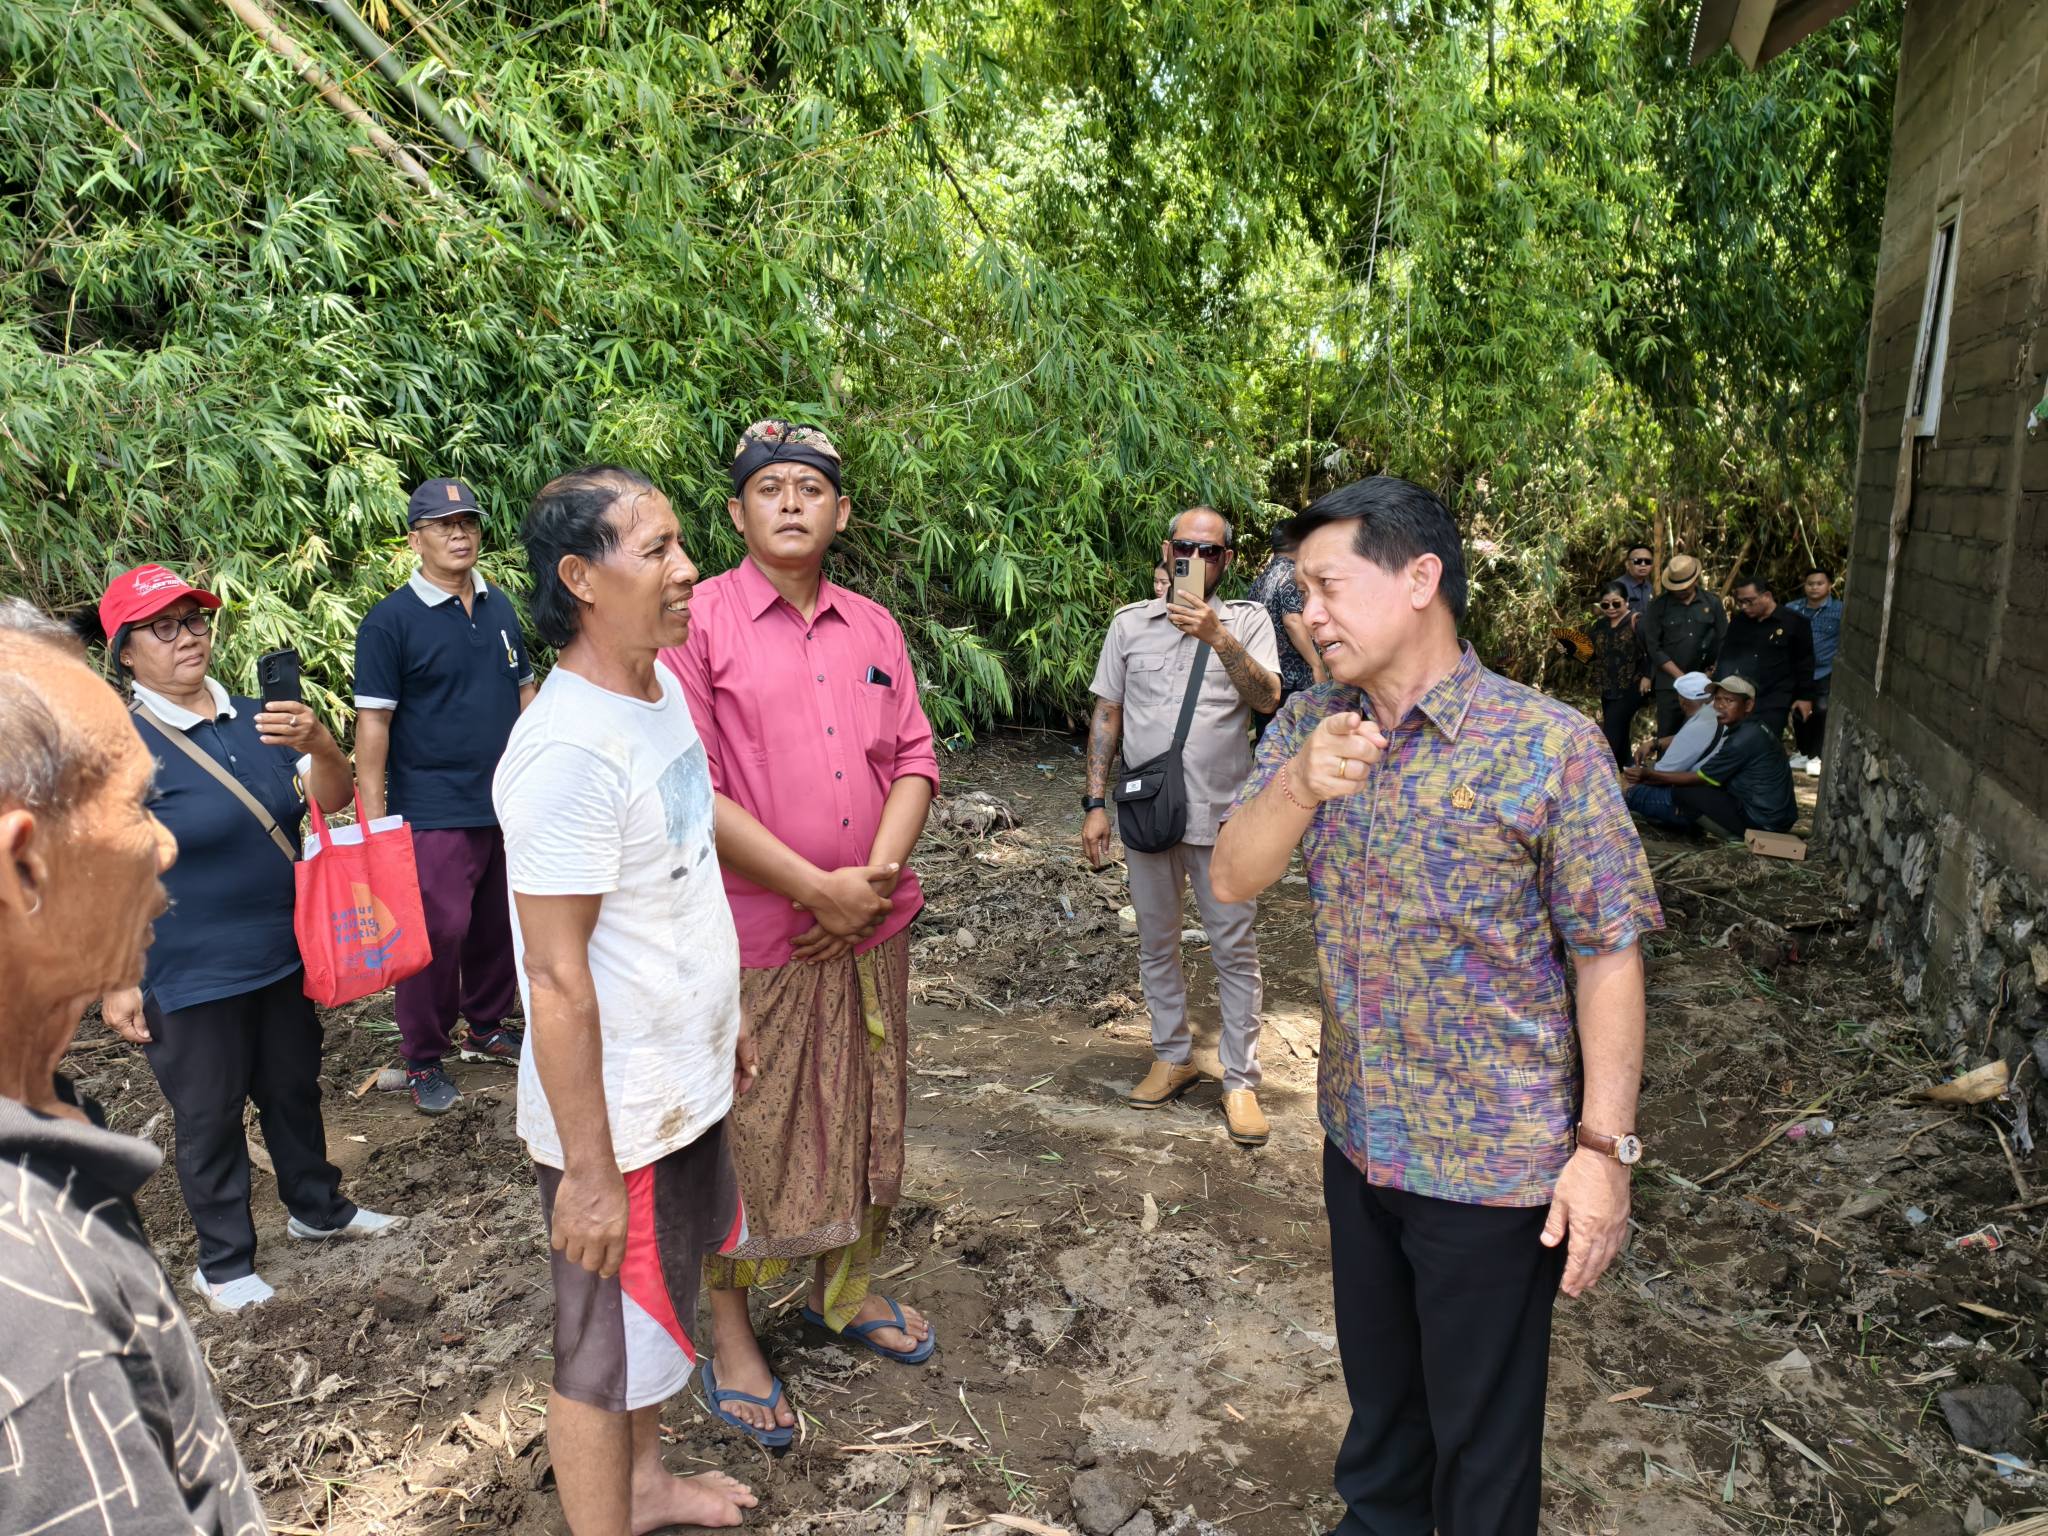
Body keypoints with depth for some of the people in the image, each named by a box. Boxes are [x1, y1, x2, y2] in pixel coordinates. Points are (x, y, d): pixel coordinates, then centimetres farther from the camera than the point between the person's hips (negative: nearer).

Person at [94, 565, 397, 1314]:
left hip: (283, 956, 5)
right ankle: (223, 1261, 27)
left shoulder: (257, 719, 2)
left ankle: (318, 1208, 41)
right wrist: (115, 982, -15)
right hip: (188, 979, -5)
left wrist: (317, 744, -27)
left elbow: (332, 796, -5)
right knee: (210, 1117, 9)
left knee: (293, 1088, 21)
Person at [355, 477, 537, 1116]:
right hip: (435, 811, -5)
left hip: (509, 801, 5)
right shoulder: (390, 620, -7)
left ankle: (488, 1027, 33)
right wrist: (374, 818, -11)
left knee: (499, 925, 13)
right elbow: (372, 722, -8)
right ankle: (424, 1061, 12)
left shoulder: (499, 606, 10)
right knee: (437, 932, -5)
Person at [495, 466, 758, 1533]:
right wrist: (588, 1170, -21)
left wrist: (724, 1025, 19)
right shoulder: (568, 749, -27)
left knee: (663, 1296, 27)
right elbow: (557, 979, -25)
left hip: (685, 1083, 9)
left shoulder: (660, 686, 2)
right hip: (617, 1115, -9)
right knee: (605, 1346, 11)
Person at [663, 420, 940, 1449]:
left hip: (872, 930, 5)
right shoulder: (699, 622, -8)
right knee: (745, 1136, 7)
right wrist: (818, 888, -17)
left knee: (864, 1120, 18)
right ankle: (729, 1332, 27)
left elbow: (914, 760, 7)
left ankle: (845, 1290, 40)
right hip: (755, 934, -5)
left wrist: (877, 876, -9)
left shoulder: (875, 628, 9)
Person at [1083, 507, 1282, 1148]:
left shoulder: (1247, 621, 0)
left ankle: (1240, 1080, 13)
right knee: (1156, 944, 13)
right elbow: (1106, 716, 7)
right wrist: (1095, 803, 2)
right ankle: (1173, 1057, 30)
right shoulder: (1130, 623, 6)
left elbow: (1268, 698, -15)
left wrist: (1218, 638, -27)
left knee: (1235, 950, 3)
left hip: (1222, 816, -2)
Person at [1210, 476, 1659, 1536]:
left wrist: (1603, 1147, -17)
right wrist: (1301, 784, -26)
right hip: (1358, 1132, 5)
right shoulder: (1310, 726, -1)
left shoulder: (1549, 747, -17)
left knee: (1481, 1428, 14)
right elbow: (1233, 880, -7)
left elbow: (1608, 953, -15)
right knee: (1377, 1381, 27)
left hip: (1492, 1159, -5)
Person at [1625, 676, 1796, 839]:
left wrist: (1648, 775, -8)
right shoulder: (1753, 731, 11)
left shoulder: (1744, 739, -18)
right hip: (1776, 816, 10)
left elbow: (1700, 778, -13)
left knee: (1682, 793, -8)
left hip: (1760, 822, -10)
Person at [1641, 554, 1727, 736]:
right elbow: (1653, 647, -5)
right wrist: (1681, 677, -8)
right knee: (1667, 737, -1)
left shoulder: (1712, 603, 5)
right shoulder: (1658, 605, -2)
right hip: (1670, 683, -2)